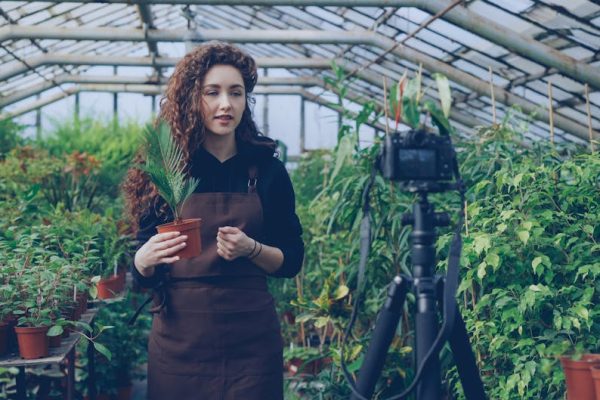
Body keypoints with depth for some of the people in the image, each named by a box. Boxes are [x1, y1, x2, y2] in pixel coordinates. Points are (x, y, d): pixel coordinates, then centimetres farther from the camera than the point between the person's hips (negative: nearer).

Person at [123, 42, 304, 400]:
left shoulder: (266, 169, 2)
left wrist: (251, 249, -14)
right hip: (179, 334, 0)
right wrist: (146, 256, -21)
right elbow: (141, 272, 1)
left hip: (251, 337, 1)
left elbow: (292, 260, 5)